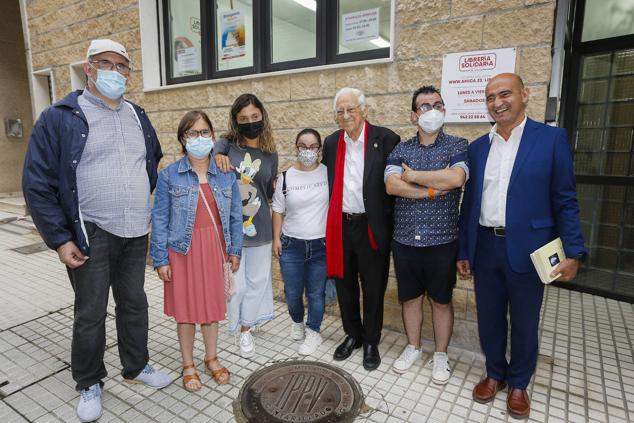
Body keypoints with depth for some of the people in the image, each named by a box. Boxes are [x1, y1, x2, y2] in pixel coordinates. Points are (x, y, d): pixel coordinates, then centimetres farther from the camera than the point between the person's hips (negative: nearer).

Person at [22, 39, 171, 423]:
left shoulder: (138, 116, 10)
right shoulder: (60, 117, -5)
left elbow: (155, 164, 21)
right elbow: (37, 184, -7)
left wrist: (152, 212, 14)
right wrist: (59, 239, -11)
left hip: (136, 233, 5)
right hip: (91, 234, -4)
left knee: (134, 303, 16)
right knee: (91, 313, 7)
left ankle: (136, 367, 35)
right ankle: (90, 384, 29)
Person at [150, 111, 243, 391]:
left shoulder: (226, 174, 0)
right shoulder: (169, 175, -5)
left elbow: (235, 215, 5)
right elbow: (160, 219, -4)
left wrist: (235, 250, 4)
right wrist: (160, 259, -6)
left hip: (214, 249, 2)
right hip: (183, 251, -1)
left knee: (212, 304, 13)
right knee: (186, 307, 10)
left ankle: (212, 358, 35)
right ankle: (188, 365, 30)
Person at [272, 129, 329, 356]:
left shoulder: (328, 173, -4)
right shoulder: (286, 177, -1)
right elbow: (278, 211, 5)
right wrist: (276, 238, 1)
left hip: (321, 244, -1)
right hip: (291, 244, 1)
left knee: (316, 292, 10)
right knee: (292, 292, 12)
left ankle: (313, 332, 32)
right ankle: (297, 322, 43)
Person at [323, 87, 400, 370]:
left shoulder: (386, 139, -8)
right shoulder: (331, 142, 7)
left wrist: (389, 221, -10)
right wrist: (328, 223, 8)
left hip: (372, 227, -4)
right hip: (340, 227, 4)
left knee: (373, 288, 10)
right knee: (345, 285, 16)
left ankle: (371, 342, 31)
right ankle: (352, 335, 38)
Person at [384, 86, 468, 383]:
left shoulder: (458, 146, -2)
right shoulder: (400, 150, 4)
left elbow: (455, 178, -23)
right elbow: (391, 185, -13)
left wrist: (413, 175, -13)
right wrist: (433, 189, -15)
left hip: (442, 240, -2)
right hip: (405, 240, 3)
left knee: (441, 301, 13)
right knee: (410, 298, 16)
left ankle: (441, 354, 34)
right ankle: (413, 347, 38)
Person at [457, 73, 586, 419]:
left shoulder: (552, 138, -3)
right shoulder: (477, 147, 7)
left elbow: (565, 201, -3)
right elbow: (469, 202, 8)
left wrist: (574, 253, -8)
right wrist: (462, 251, 8)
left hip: (527, 249, -3)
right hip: (485, 248, 3)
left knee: (524, 322, 13)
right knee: (489, 318, 15)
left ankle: (518, 383, 35)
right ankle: (495, 373, 37)